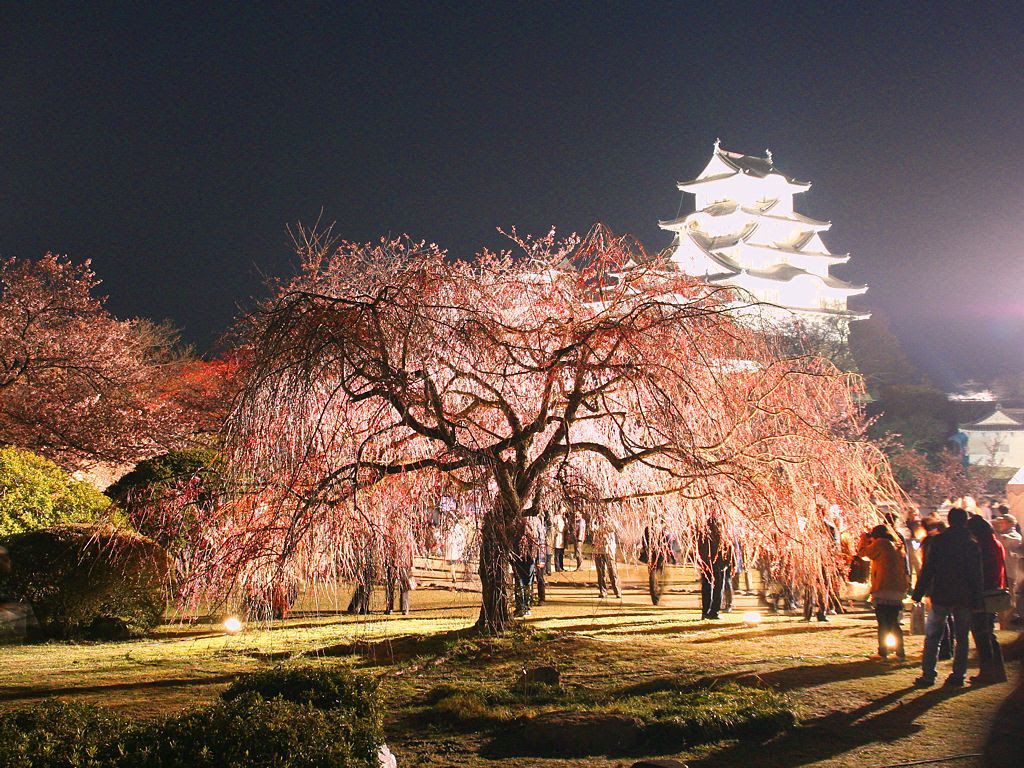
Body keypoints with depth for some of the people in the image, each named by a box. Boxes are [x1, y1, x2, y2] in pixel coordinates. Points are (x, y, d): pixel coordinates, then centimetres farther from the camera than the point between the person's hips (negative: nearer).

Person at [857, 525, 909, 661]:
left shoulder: (881, 543, -6)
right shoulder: (896, 546, 17)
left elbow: (862, 552, 0)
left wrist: (864, 538, 13)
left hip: (884, 590, -7)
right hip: (898, 590, 7)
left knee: (883, 623, -2)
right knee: (893, 623, 13)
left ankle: (883, 652, -2)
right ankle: (900, 653, 11)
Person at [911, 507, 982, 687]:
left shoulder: (938, 541, -5)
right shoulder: (972, 544, 1)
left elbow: (927, 569, -6)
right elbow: (977, 575, 4)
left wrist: (918, 592, -1)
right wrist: (976, 599, 10)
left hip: (941, 596, -2)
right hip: (964, 598, 2)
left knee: (932, 635, 4)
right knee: (961, 637, 11)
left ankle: (928, 675, -1)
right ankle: (958, 675, 10)